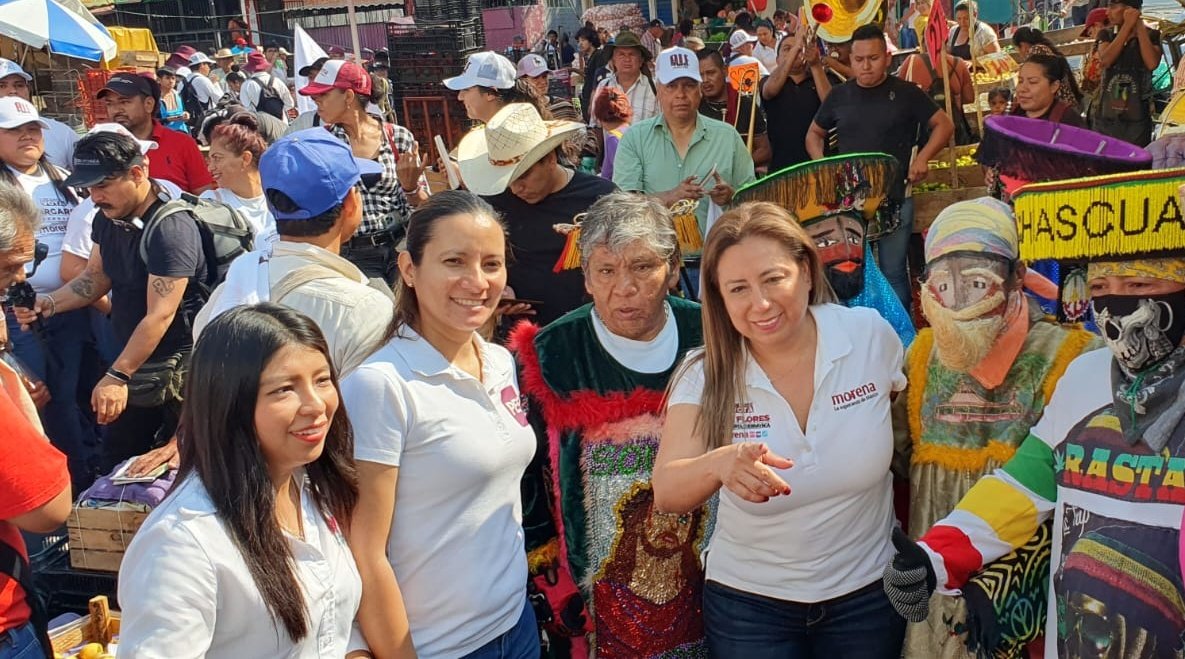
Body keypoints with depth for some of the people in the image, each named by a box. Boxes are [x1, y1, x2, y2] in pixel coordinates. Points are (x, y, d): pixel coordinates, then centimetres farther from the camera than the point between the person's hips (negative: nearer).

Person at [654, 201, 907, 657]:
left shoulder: (872, 336, -14)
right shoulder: (705, 376, -15)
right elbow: (667, 494, -25)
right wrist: (720, 464, -46)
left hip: (868, 592, 1)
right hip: (747, 603, 0)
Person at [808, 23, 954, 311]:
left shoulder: (905, 92, -1)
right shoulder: (839, 96, 6)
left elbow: (944, 125, 4)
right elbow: (814, 133, 18)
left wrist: (922, 158, -10)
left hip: (895, 197, -2)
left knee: (893, 272, 4)